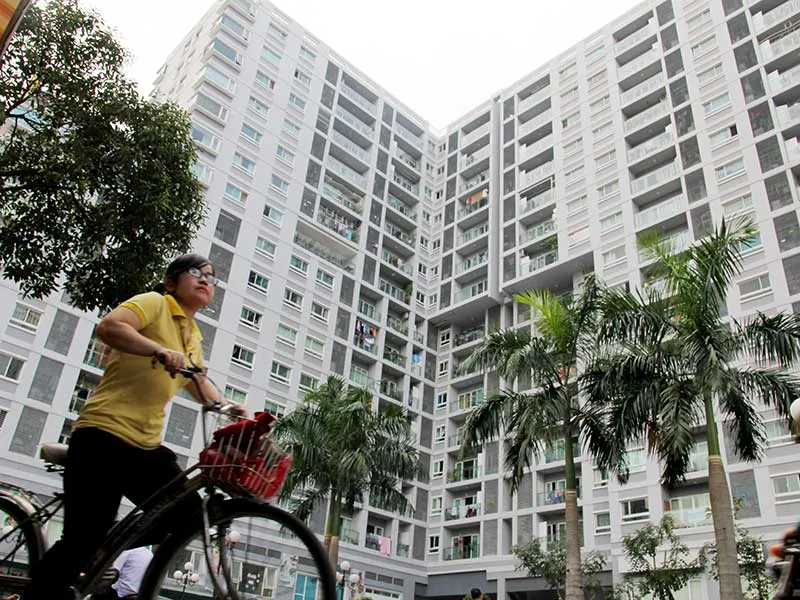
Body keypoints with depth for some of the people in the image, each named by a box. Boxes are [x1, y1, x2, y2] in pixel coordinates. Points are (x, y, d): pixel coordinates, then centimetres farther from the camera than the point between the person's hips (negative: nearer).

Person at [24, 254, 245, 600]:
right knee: (83, 536, -9)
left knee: (186, 516, -2)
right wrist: (161, 351, -34)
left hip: (145, 446, 8)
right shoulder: (156, 303, -4)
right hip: (103, 435, -8)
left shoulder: (194, 338, 20)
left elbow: (199, 383, 33)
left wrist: (230, 408, 19)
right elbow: (108, 327, -23)